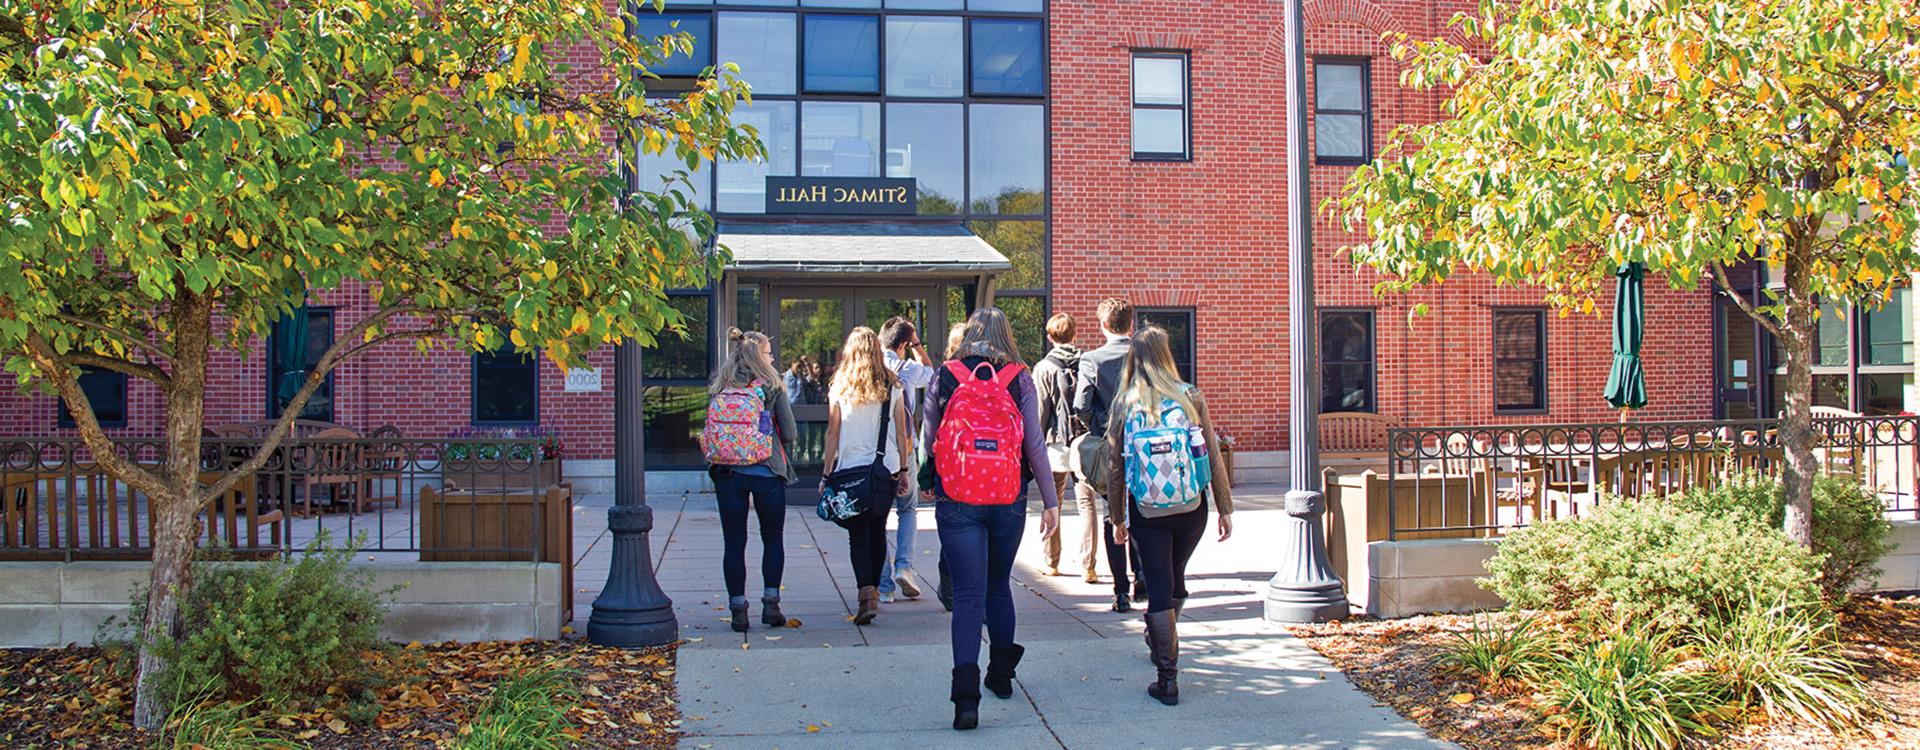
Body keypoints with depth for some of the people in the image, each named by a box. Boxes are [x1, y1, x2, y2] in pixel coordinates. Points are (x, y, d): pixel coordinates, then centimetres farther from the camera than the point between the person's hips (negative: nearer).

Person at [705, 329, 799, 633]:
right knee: (772, 540, 13)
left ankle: (738, 609, 7)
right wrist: (782, 462, 14)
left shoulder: (719, 388, 3)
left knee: (733, 543, 6)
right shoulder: (772, 387, -3)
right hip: (767, 472, -2)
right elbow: (789, 432, -3)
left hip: (727, 472, 2)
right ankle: (770, 604, 10)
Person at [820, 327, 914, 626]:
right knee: (878, 531, 15)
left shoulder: (838, 390, -4)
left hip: (850, 469, -2)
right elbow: (901, 434, 4)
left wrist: (827, 475, 4)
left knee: (858, 534, 1)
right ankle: (874, 588, 25)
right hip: (886, 469, 2)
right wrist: (903, 470, 12)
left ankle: (866, 593, -15)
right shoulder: (892, 389, 1)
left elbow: (833, 435, -2)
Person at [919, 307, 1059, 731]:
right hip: (1009, 501, 1)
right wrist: (1051, 501, 6)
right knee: (999, 586, 21)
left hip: (956, 500, -1)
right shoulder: (1019, 379, 0)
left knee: (968, 596, -3)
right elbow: (1034, 443, 0)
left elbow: (928, 435, 10)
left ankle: (966, 695, -17)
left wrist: (929, 483, 28)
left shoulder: (944, 377, 1)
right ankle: (1001, 676, 33)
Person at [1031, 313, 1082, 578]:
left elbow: (1040, 411, -7)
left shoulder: (1044, 368, -6)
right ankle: (1088, 566, 0)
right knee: (1087, 505, 5)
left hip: (1056, 445, -2)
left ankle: (1051, 563, 18)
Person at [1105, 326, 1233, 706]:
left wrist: (1117, 518, 10)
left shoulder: (1124, 405, -2)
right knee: (1176, 578, 21)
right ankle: (1161, 644, 41)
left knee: (1159, 588, 2)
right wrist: (1225, 508, 7)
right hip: (1192, 507, 1)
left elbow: (1114, 467, 0)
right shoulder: (1191, 397, -1)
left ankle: (1167, 677, -1)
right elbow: (1213, 456, 0)